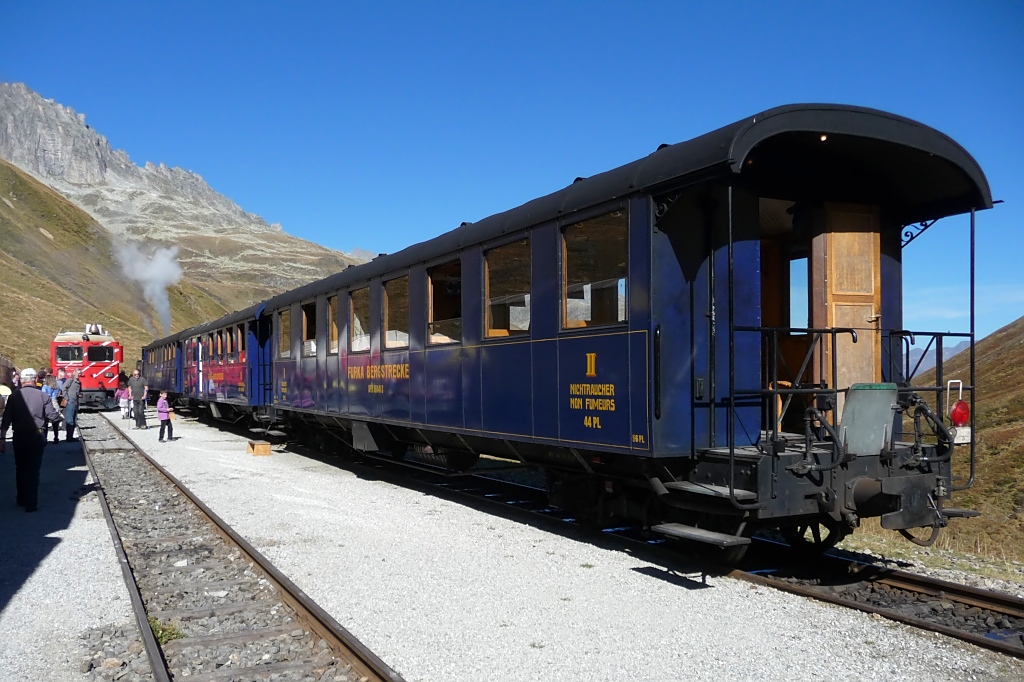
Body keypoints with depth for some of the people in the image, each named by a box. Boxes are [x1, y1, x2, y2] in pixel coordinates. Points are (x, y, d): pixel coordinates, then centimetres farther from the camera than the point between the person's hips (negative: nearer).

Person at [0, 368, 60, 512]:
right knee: (33, 470, 4)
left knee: (20, 469, 18)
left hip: (19, 437, 2)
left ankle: (22, 500, 29)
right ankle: (31, 503, 2)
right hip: (36, 436, -2)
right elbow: (53, 416, -5)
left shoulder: (14, 396, -1)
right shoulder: (42, 396, -6)